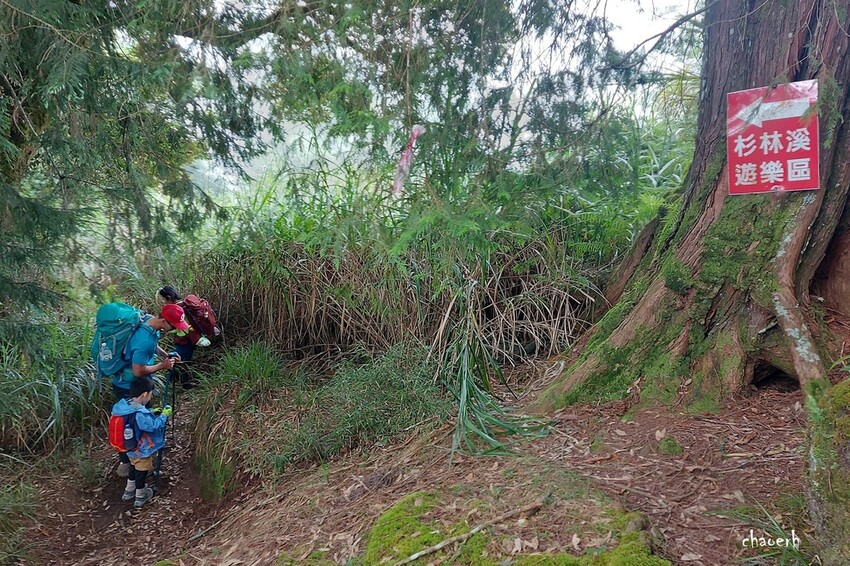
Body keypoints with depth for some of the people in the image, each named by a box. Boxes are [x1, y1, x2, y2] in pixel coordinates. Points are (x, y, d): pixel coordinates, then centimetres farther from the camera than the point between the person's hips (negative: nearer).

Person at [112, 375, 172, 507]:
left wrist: (152, 413, 6)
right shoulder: (140, 413, -37)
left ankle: (129, 491, 48)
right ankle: (140, 497, 35)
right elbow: (153, 426, -28)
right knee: (141, 472, 15)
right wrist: (164, 415, -16)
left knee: (134, 467, 31)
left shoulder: (122, 405, -9)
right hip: (142, 451, -8)